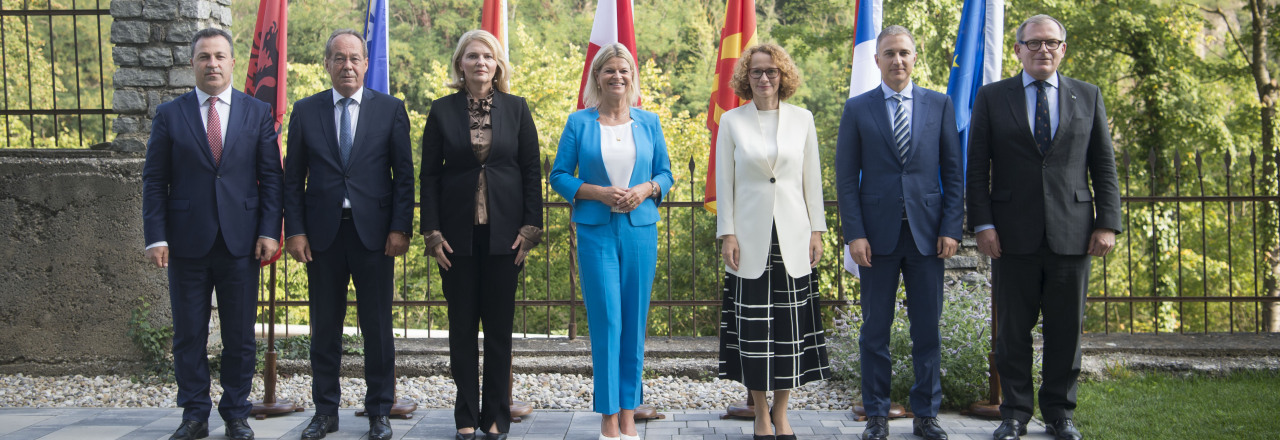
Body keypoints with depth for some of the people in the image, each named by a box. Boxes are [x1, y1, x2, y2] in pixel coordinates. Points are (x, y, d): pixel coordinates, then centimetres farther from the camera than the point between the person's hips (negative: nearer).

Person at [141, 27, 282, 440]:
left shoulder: (258, 113, 6)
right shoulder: (169, 115, 5)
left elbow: (271, 177, 4)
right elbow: (155, 181, 4)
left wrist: (270, 231, -5)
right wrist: (156, 237, -5)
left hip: (241, 241, 0)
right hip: (187, 242, 0)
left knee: (240, 336, 6)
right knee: (188, 335, 6)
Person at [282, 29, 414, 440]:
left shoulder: (390, 109, 4)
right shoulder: (305, 110, 7)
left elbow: (404, 174, 2)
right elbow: (293, 177, 7)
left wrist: (400, 228, -6)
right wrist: (294, 231, -2)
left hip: (373, 232, -1)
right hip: (322, 234, 1)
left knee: (377, 326, 4)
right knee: (324, 326, 8)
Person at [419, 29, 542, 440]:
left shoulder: (516, 109, 4)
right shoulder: (442, 110, 4)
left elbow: (531, 171, 4)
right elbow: (429, 174, 3)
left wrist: (530, 228, -3)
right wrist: (432, 232, -4)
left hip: (503, 232, 0)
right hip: (458, 233, 0)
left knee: (499, 327, 5)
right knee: (462, 327, 6)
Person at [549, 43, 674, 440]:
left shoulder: (648, 122, 9)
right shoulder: (579, 123, 3)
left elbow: (665, 173, 12)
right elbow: (559, 176, 2)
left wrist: (645, 189, -9)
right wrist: (599, 192, -13)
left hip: (640, 230, 2)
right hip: (596, 232, -2)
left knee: (634, 322, 5)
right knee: (606, 322, -5)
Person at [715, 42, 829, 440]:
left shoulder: (802, 120, 7)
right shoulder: (731, 121, 3)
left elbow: (812, 179, 9)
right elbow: (724, 182, 3)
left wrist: (817, 230, 4)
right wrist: (727, 234, -3)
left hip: (793, 238, 1)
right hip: (750, 239, -1)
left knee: (790, 325, 3)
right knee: (753, 326, 0)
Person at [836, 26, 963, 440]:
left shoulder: (939, 104, 8)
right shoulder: (857, 108, 4)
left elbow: (953, 171, 6)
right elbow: (846, 177, 1)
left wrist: (952, 228, -3)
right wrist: (854, 233, -7)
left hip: (927, 233, 1)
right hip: (877, 233, -1)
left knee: (928, 328, 6)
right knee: (875, 329, 5)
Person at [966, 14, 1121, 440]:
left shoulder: (1088, 96, 11)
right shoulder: (992, 97, 6)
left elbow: (1104, 166, 9)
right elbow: (977, 168, 3)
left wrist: (1108, 223, 1)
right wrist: (982, 224, -6)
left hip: (1071, 232, 1)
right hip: (1013, 233, -1)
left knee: (1066, 329, 6)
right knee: (1012, 329, 4)